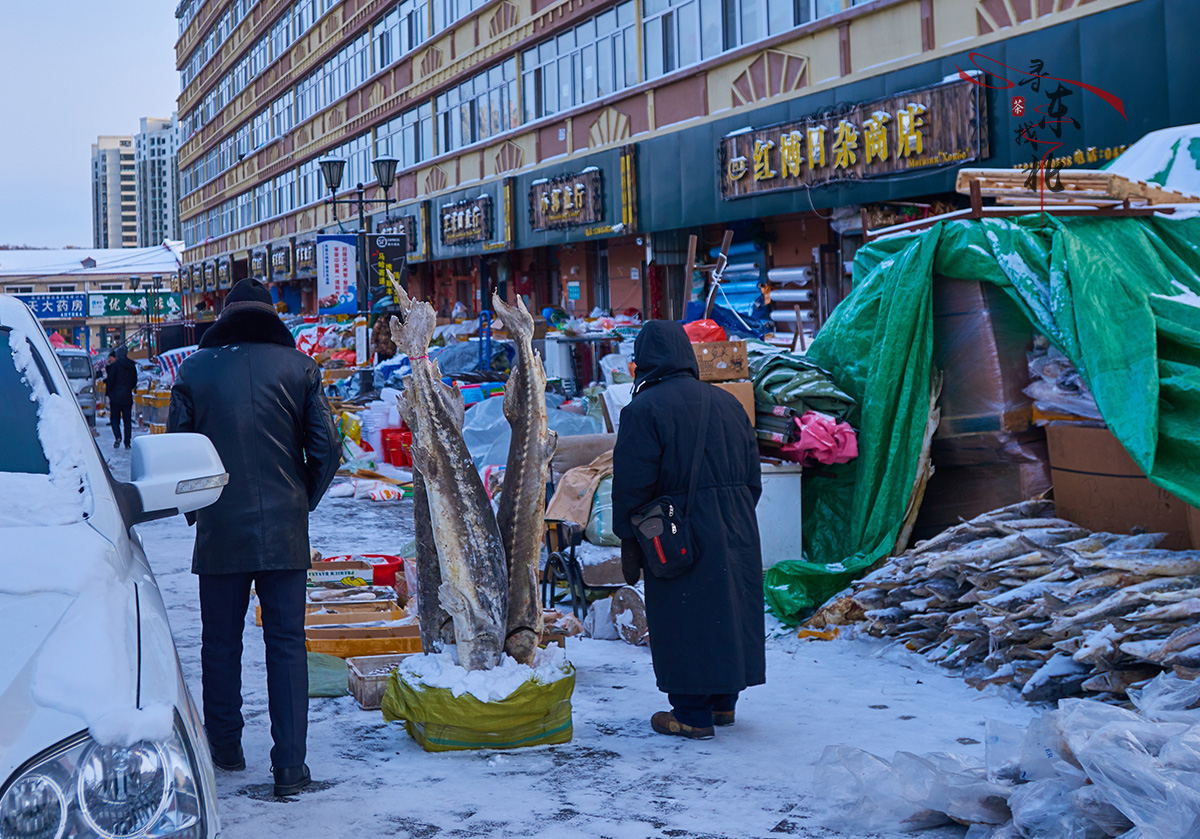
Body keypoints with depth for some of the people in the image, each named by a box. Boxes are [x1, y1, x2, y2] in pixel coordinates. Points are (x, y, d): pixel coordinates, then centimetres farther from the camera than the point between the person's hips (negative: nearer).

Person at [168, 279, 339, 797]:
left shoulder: (194, 370, 0)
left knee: (221, 643, 14)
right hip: (284, 531, 0)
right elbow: (326, 447, -2)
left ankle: (225, 747, 27)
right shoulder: (299, 367, -1)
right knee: (287, 644, 4)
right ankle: (290, 765, 1)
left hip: (220, 531, 0)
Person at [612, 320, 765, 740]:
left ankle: (693, 715, 8)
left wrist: (628, 543, -4)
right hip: (736, 530, 6)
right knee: (728, 609, 16)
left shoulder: (644, 409, -11)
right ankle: (723, 701, 28)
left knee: (683, 620, 2)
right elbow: (752, 477, 13)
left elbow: (632, 484, -12)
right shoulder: (726, 402, 8)